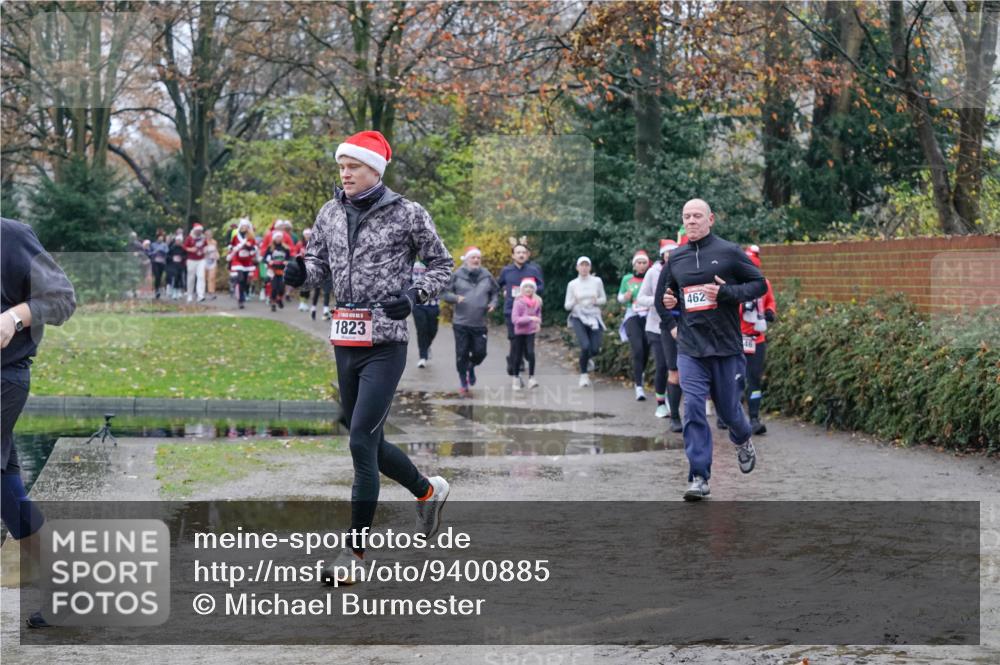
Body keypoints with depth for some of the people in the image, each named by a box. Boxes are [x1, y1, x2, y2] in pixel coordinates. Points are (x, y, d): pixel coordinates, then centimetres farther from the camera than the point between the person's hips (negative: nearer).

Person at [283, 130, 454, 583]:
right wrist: (300, 273, -8)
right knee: (368, 442, 14)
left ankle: (356, 550, -5)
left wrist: (414, 295, -13)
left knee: (362, 441, -12)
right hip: (345, 342, 6)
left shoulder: (407, 214, -6)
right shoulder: (330, 214, 8)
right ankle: (428, 491, 41)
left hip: (385, 344, -6)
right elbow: (319, 264, 15)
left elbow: (443, 263, 3)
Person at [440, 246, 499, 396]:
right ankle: (463, 383, 16)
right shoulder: (457, 275, -3)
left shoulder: (486, 276, 5)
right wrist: (456, 298, -17)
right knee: (462, 354, 0)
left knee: (480, 352, 2)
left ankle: (471, 367, 36)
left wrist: (493, 303, 0)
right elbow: (444, 292, 1)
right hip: (461, 323, -2)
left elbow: (495, 292, 19)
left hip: (480, 324, 2)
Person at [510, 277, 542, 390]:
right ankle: (516, 378, 28)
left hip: (531, 331, 2)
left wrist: (538, 322, 0)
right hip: (520, 331, -2)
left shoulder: (537, 301, 0)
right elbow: (515, 318, -20)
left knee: (530, 353, -17)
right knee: (518, 356, 8)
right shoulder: (518, 301, -14)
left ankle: (531, 378, -11)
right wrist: (530, 318, -26)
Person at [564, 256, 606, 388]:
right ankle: (583, 375, 0)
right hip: (579, 318, -2)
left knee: (595, 349, -8)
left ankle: (587, 359, 31)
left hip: (594, 318, 2)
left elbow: (604, 299, 11)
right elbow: (567, 306, 4)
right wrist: (574, 301, -18)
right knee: (585, 346, -20)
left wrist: (596, 301, -11)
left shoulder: (597, 281, 3)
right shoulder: (572, 284, 2)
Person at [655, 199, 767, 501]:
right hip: (689, 348, 2)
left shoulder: (729, 252, -2)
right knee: (693, 408, -11)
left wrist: (726, 292, -16)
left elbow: (759, 283, -2)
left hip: (726, 346, -2)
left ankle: (742, 441, 45)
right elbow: (661, 293, 24)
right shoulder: (675, 259, 10)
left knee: (728, 408, 9)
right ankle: (699, 478, -9)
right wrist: (666, 302, 0)